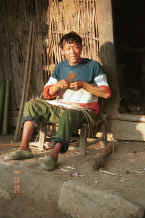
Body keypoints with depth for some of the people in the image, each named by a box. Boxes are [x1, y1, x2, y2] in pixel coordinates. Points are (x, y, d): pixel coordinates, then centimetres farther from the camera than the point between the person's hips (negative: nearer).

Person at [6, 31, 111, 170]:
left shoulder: (93, 66, -1)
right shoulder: (60, 67, 12)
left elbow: (106, 93, -7)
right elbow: (47, 94, 11)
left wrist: (84, 85, -15)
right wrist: (58, 85, -10)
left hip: (82, 111, -6)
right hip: (60, 107, 6)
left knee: (67, 114, -38)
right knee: (32, 104, -8)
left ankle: (54, 154, -41)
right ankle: (24, 148, -15)